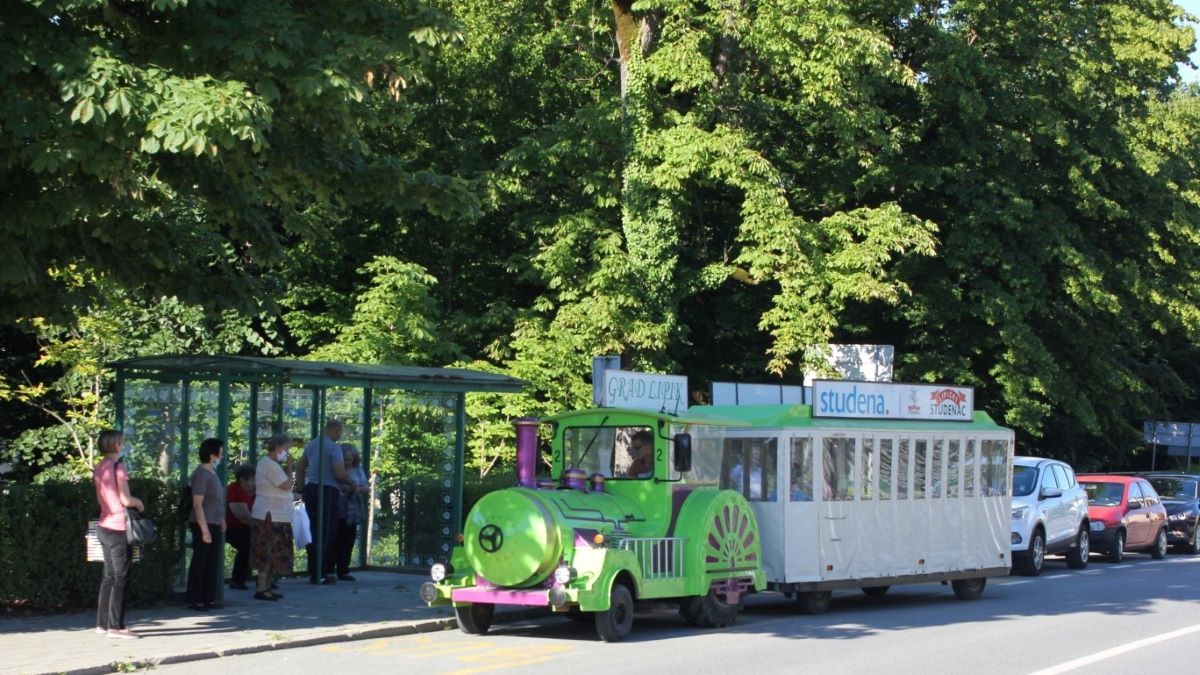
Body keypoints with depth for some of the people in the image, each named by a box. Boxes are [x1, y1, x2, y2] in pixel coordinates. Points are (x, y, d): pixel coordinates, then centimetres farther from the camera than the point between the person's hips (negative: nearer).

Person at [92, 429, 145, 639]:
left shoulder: (98, 468, 10)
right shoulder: (117, 467, -14)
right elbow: (126, 499, -18)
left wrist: (132, 501, 18)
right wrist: (138, 502, 2)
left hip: (105, 526, 8)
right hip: (119, 529, -8)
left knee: (109, 577, 15)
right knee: (120, 579, -4)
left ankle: (103, 623, 18)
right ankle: (116, 626, -5)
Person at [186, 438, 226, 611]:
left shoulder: (212, 473, 13)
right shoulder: (201, 475, -15)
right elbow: (197, 504, -19)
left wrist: (221, 522, 19)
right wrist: (205, 530, -21)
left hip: (214, 525, 9)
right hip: (203, 525, -9)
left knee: (212, 563, 12)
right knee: (199, 563, -4)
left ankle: (208, 598, 18)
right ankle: (194, 601, 1)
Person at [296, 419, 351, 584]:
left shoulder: (312, 444, 15)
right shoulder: (333, 447, -11)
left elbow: (300, 467, 21)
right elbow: (339, 473, -18)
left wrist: (302, 487, 25)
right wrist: (349, 484, 0)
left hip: (311, 489, 8)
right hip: (327, 491, -8)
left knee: (313, 531, 12)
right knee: (326, 533, -4)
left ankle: (312, 571, 16)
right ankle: (319, 573, -6)